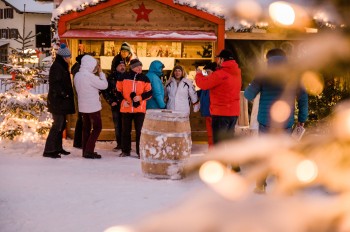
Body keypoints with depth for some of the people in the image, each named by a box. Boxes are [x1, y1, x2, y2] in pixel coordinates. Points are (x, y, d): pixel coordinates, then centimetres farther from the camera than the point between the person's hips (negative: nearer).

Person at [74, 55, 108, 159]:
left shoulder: (77, 75, 5)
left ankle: (85, 151, 15)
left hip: (83, 106, 8)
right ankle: (89, 151, -4)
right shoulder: (89, 76, -20)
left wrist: (97, 74, 7)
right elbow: (104, 85, -15)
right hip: (93, 106, -8)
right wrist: (100, 72, -4)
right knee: (97, 127, 1)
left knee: (86, 128, 13)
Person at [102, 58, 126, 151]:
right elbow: (105, 91, 8)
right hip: (116, 105, 1)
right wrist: (111, 101, 1)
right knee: (117, 125, 5)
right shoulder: (111, 77, 5)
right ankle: (119, 144, 12)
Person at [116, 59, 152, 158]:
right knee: (125, 130, 9)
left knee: (139, 131, 0)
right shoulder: (124, 76, 1)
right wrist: (122, 100, -8)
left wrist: (141, 97, -15)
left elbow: (149, 93, 2)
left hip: (139, 109, -1)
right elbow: (118, 91, 7)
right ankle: (125, 150, 20)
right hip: (126, 108, 1)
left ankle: (140, 151, 7)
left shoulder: (144, 78, 2)